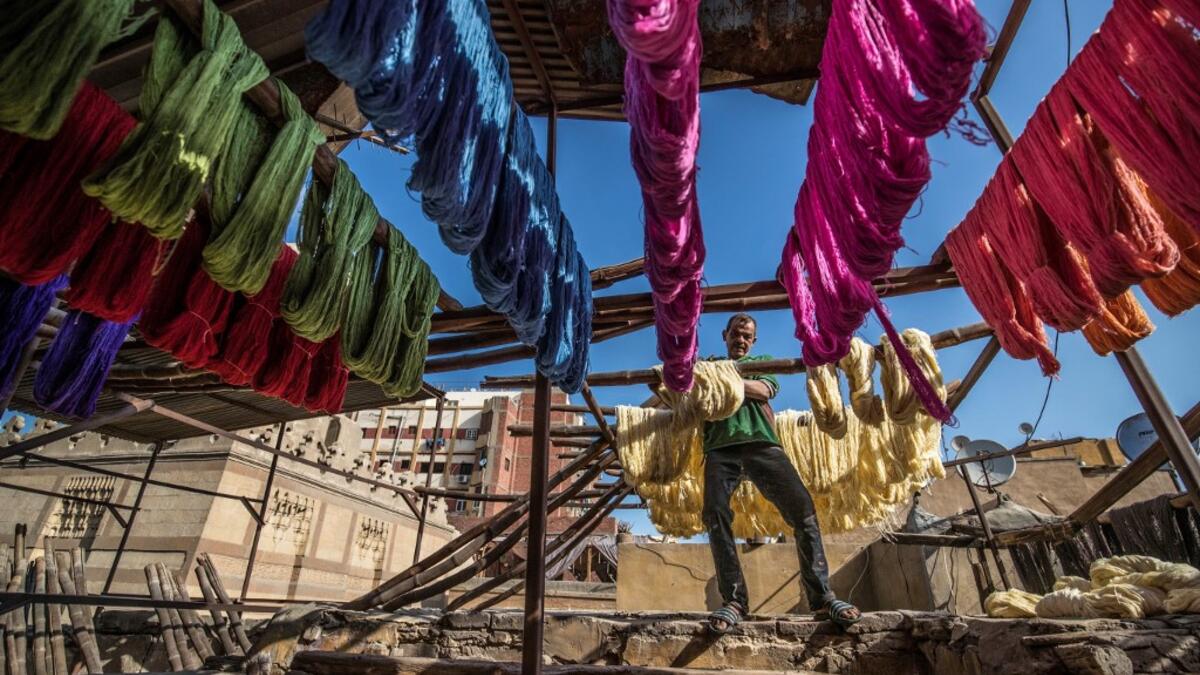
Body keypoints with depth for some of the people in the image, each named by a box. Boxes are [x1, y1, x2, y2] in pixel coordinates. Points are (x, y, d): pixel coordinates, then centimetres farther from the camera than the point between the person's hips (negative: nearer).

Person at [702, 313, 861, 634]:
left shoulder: (763, 362, 27)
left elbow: (764, 391, 5)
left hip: (761, 442, 0)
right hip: (720, 447, 0)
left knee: (802, 506, -16)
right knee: (715, 514, -20)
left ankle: (821, 597, -9)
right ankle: (734, 601, -14)